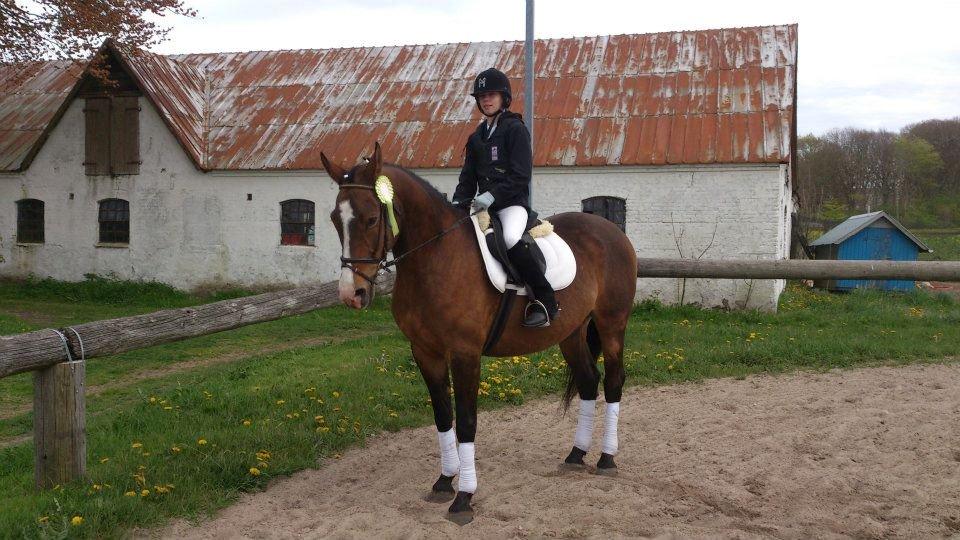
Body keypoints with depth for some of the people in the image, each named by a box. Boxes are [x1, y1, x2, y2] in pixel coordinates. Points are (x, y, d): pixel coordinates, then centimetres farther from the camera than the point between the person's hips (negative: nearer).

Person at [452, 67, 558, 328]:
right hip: (484, 205, 8)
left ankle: (546, 299, -24)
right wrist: (458, 203, -1)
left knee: (510, 239, -35)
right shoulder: (477, 136, 19)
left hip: (513, 203, -8)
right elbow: (468, 178, 17)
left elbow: (521, 176, -11)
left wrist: (493, 194, -21)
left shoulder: (515, 129, -3)